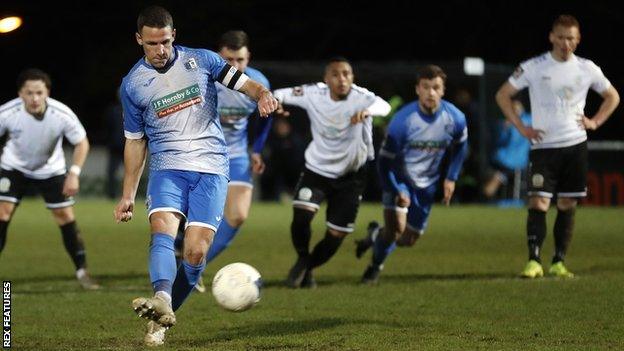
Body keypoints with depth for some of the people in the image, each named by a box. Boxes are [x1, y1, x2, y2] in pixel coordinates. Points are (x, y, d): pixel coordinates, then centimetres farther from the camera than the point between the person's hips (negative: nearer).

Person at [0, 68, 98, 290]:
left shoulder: (62, 114, -28)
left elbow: (82, 142, -12)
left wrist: (74, 174, -22)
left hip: (51, 170, 1)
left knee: (66, 217, -2)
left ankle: (82, 272, 10)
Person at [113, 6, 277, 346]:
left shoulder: (202, 60, 5)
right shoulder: (132, 84, 9)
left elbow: (242, 82, 4)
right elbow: (135, 141, 17)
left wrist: (262, 93, -21)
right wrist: (128, 196, 17)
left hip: (210, 168, -1)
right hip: (167, 168, 1)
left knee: (195, 253, -12)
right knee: (162, 229, -28)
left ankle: (160, 321, 1)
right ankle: (162, 300, -49)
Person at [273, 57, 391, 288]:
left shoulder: (360, 97, -22)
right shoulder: (314, 94, -14)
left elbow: (383, 106, -42)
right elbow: (282, 94, -8)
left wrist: (366, 111, -66)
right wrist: (275, 100, -34)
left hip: (350, 176, 0)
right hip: (316, 170, 0)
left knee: (336, 235, 3)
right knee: (301, 215, -21)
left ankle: (307, 269, 33)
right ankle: (302, 260, 9)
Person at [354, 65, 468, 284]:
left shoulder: (455, 118, -17)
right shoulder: (403, 120, -27)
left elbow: (460, 146, 7)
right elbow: (385, 161, -18)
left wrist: (451, 178, 3)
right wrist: (396, 193, -24)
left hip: (426, 184, 4)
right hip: (399, 178, -4)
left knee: (408, 240, 9)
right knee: (396, 227, -22)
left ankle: (376, 235, 42)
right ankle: (375, 267, 6)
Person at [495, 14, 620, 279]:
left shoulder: (587, 69, 5)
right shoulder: (533, 67, -3)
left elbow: (612, 96, 19)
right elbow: (503, 95, 3)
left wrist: (595, 122, 4)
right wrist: (521, 127, -3)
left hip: (575, 145, 3)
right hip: (543, 146, -2)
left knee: (567, 206, 4)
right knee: (538, 203, -13)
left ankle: (558, 262, 11)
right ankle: (534, 262, -13)